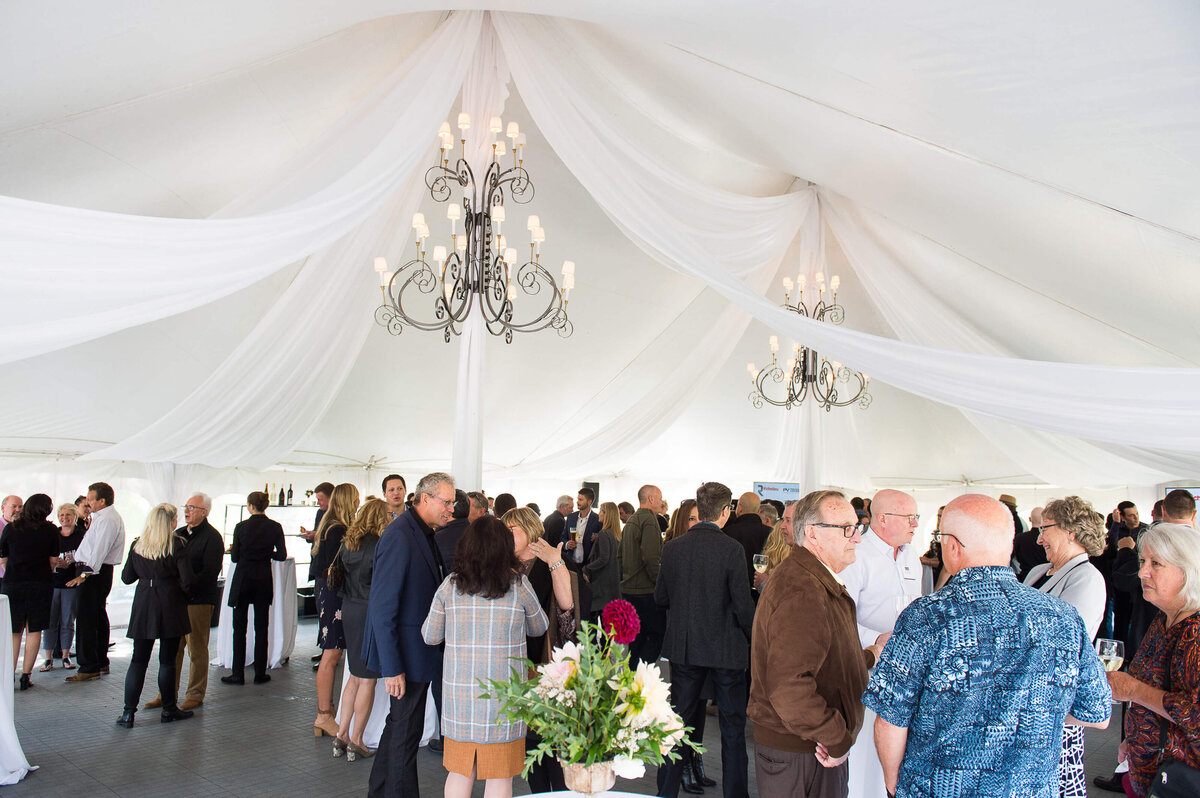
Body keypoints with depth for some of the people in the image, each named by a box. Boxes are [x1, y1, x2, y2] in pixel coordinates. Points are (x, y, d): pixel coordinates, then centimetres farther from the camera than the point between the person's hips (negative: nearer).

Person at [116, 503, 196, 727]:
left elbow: (127, 578, 8)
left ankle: (128, 712, 8)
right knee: (167, 659, 5)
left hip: (143, 606, 4)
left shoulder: (137, 545, 3)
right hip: (170, 607, -4)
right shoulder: (177, 545, -10)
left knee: (138, 659, 9)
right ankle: (168, 709, 15)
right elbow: (186, 580, -14)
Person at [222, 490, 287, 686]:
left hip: (243, 579, -2)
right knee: (262, 628, 8)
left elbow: (234, 557, -4)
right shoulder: (275, 527, -3)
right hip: (264, 580, 2)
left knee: (239, 628, 6)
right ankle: (260, 673, 10)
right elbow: (282, 555, -1)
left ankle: (238, 674, 7)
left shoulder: (241, 527, -8)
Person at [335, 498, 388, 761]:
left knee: (356, 676, 18)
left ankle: (342, 734, 21)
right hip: (370, 613, -8)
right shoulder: (378, 545, -17)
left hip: (349, 611, 8)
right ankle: (355, 741, 9)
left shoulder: (348, 543, 6)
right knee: (367, 680, 3)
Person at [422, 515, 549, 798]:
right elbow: (538, 628, 10)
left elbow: (430, 636, 6)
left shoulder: (450, 584, -2)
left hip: (460, 697, 2)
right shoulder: (518, 584, -6)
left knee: (460, 772, 16)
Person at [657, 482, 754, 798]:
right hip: (726, 650, -3)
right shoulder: (731, 549, -15)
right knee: (733, 725, 11)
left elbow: (660, 598, 5)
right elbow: (743, 606, -15)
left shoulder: (672, 547, -3)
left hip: (683, 647, 4)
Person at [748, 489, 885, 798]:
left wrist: (870, 655, 18)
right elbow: (788, 687, -32)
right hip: (794, 752, -10)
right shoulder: (801, 593, -25)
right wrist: (838, 738, -23)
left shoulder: (819, 582, 12)